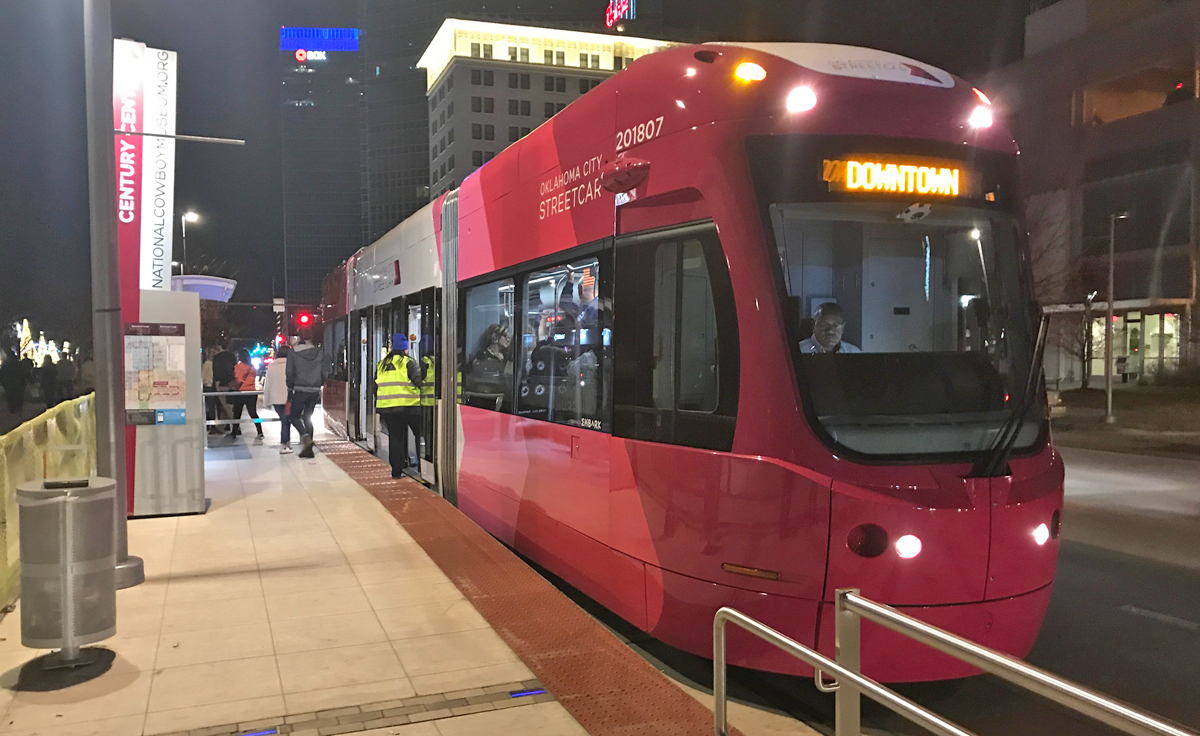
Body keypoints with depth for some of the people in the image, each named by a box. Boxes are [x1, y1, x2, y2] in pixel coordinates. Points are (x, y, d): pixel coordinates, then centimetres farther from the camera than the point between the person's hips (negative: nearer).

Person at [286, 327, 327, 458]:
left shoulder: (293, 352, -6)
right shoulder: (319, 352, 5)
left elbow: (290, 373, -6)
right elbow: (325, 371, 6)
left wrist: (290, 388, 4)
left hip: (300, 390, -4)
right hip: (315, 391, 4)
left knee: (294, 415, 7)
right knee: (308, 417, 12)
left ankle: (306, 437, -18)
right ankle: (308, 449, 10)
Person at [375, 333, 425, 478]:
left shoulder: (380, 365, 15)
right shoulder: (409, 363, -4)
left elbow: (376, 387, 20)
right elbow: (420, 382, -12)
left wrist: (378, 407, 25)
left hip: (387, 407, 5)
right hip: (408, 407, -5)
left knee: (395, 437, 10)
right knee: (420, 434, 8)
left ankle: (396, 470, 9)